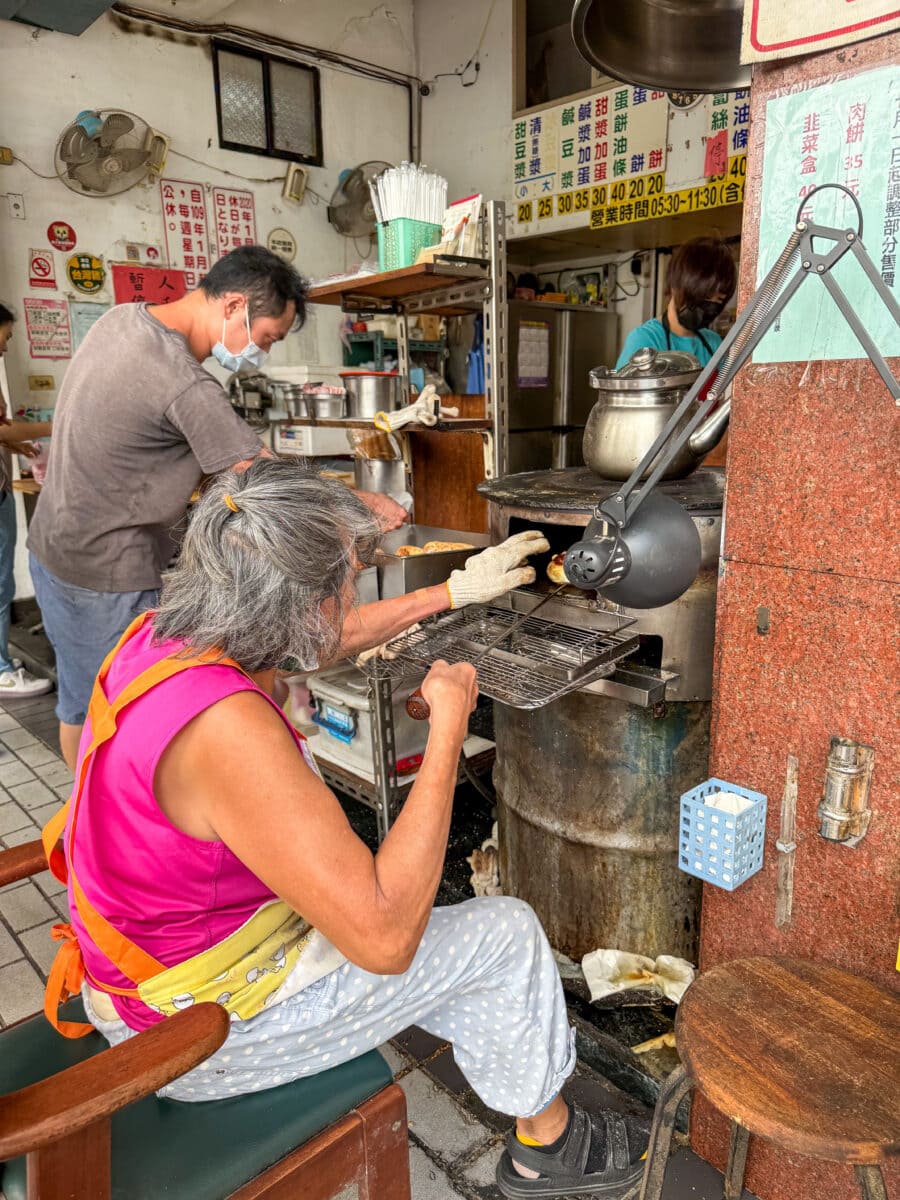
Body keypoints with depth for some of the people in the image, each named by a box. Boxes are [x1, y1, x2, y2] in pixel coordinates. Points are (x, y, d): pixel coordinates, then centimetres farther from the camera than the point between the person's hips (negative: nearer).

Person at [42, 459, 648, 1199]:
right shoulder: (229, 727, -38)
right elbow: (384, 936, -34)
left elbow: (333, 638, 10)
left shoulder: (164, 633, -9)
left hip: (145, 962, 9)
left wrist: (458, 591, 15)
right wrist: (449, 727, -28)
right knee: (506, 934, 0)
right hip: (202, 1031, -8)